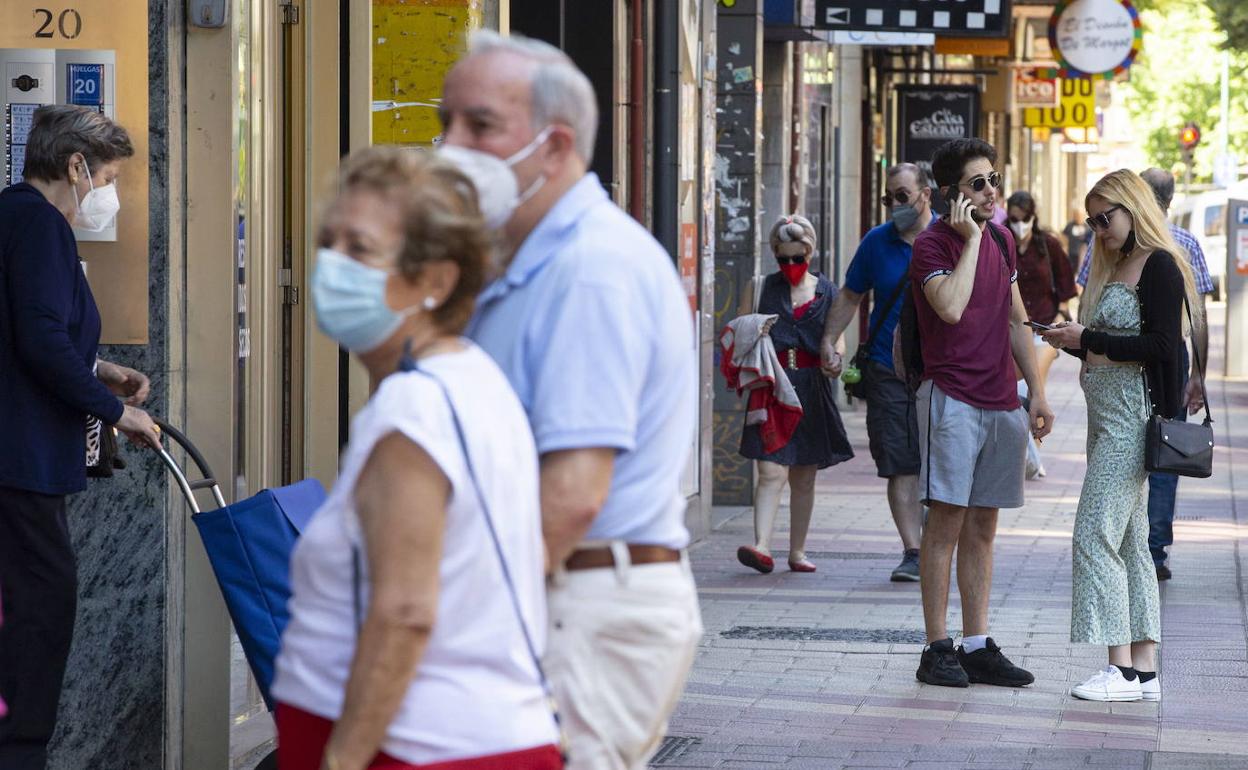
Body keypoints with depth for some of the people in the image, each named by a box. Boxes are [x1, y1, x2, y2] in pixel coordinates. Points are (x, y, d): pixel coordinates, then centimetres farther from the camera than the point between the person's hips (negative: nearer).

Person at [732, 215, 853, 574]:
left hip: (812, 389, 2)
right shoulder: (765, 288, 7)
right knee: (771, 471, -15)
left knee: (804, 477, 9)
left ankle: (797, 551, 17)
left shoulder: (825, 290, 9)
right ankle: (761, 545, -22)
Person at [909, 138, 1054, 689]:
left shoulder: (1002, 241, 14)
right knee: (947, 520, -6)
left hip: (1001, 403, 7)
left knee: (983, 528, 9)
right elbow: (951, 307, -26)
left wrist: (1037, 392, 16)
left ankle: (977, 645, 13)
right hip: (952, 398, -7)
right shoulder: (932, 244, -8)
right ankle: (937, 649, -2)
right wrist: (970, 240, -18)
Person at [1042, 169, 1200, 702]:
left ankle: (1123, 668, -14)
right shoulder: (1117, 267, 18)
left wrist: (1090, 339, -15)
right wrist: (1073, 343, 5)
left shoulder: (1159, 266, -10)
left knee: (1096, 536, -14)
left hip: (1134, 416, -10)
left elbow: (1162, 347, -17)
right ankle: (1144, 668, 9)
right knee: (1130, 540, 8)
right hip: (1107, 417, 10)